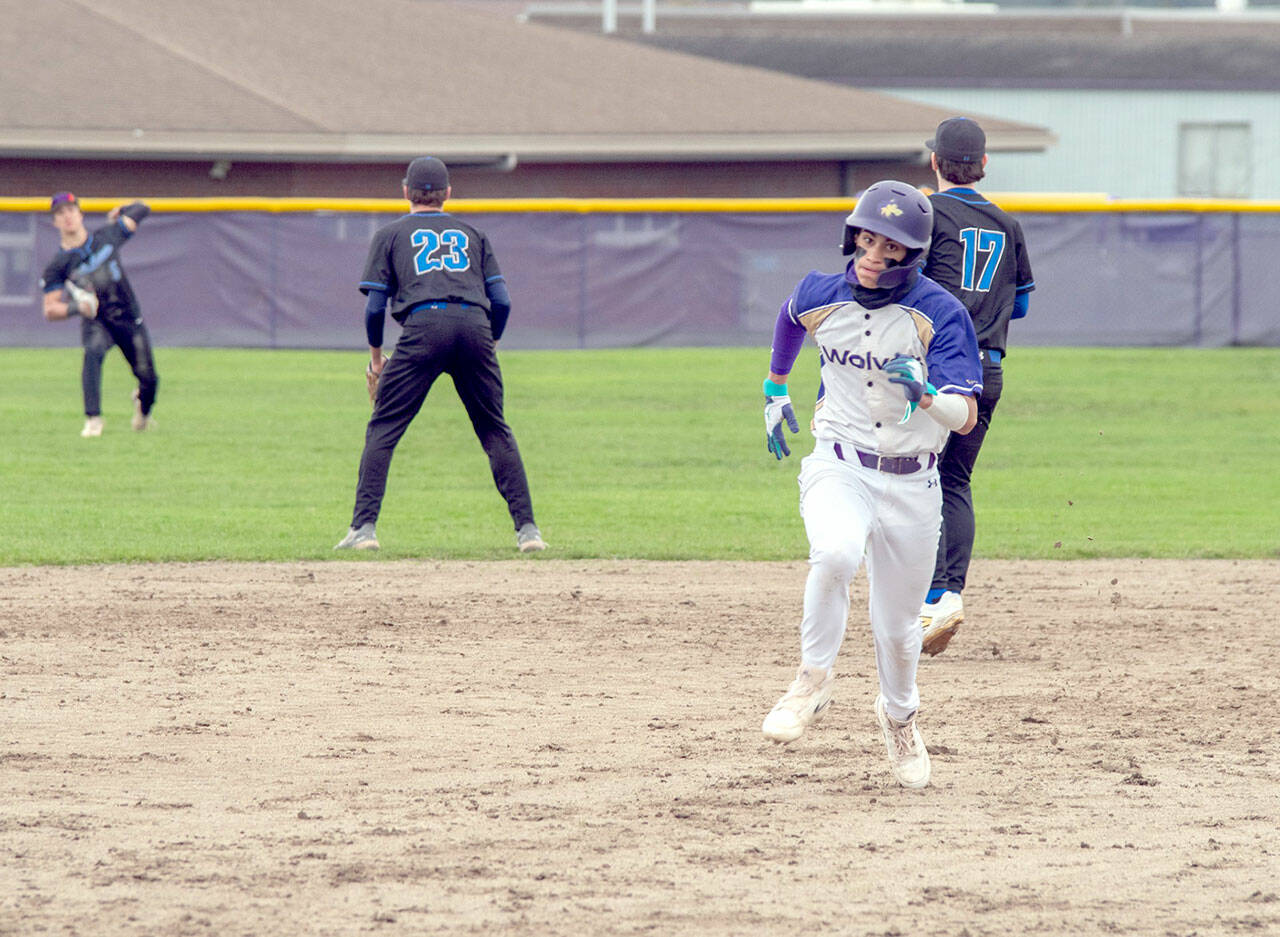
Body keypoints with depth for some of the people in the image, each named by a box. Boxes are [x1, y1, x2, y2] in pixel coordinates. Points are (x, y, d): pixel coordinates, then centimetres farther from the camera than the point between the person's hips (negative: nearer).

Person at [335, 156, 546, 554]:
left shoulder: (391, 234, 20)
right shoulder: (472, 234, 26)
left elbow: (375, 305, 12)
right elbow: (501, 300, 17)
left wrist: (376, 354, 25)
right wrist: (490, 345, 30)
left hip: (423, 326, -2)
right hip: (475, 324, 2)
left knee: (383, 429, 3)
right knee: (495, 430, 11)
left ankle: (364, 527, -6)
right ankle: (527, 528, 4)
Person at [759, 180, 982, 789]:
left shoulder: (940, 314, -14)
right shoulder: (820, 297, -5)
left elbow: (965, 418, -20)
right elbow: (789, 318, 22)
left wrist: (924, 394, -40)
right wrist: (775, 389, 32)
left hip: (912, 483, 0)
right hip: (839, 466, 0)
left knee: (897, 626, 9)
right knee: (835, 554, -33)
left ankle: (899, 716, 41)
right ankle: (815, 679, -13)